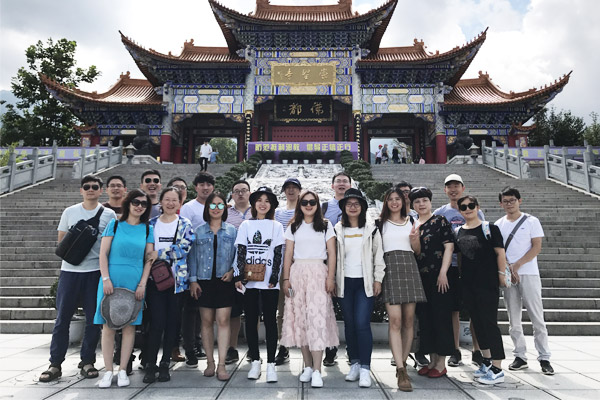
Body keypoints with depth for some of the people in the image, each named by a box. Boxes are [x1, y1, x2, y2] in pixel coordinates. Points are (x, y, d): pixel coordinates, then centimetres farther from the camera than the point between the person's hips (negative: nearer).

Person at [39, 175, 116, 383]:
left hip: (96, 272, -1)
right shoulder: (70, 212, 8)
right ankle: (55, 364, 16)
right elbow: (61, 240, 13)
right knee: (62, 318, 5)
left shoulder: (109, 214, 3)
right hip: (70, 270, 1)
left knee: (94, 319, 4)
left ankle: (87, 361, 19)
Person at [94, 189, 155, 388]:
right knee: (108, 325, 2)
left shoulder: (147, 229, 8)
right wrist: (106, 279, -8)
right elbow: (103, 254, 1)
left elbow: (149, 259, 6)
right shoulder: (114, 225, 4)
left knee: (130, 325, 4)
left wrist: (142, 284, -2)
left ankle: (123, 370, 15)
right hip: (111, 280, -1)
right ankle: (108, 371, 13)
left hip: (134, 282, 1)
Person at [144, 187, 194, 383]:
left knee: (172, 322, 6)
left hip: (177, 279, 0)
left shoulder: (185, 224, 4)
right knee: (157, 321, -5)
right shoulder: (151, 224, 10)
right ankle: (150, 364, 9)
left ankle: (165, 364, 20)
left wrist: (159, 253, -14)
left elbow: (184, 247, -11)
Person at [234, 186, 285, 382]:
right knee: (251, 320, 6)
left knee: (270, 321, 1)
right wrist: (239, 276, -4)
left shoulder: (276, 226, 6)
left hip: (269, 282, -1)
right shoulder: (246, 225, 9)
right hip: (249, 280, 2)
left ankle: (271, 363, 9)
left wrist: (274, 277, -7)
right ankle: (255, 361, 19)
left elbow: (278, 255, 2)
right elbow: (241, 252, 6)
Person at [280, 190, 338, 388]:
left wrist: (331, 278, -6)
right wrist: (286, 279, 1)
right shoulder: (293, 227, 13)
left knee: (317, 317, -10)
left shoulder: (326, 226, 9)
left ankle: (317, 370, -8)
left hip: (318, 273, -2)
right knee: (300, 317, 2)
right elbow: (288, 255, 9)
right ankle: (308, 366, 12)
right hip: (297, 273, 2)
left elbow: (332, 254, 4)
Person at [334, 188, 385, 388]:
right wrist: (333, 281, 3)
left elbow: (378, 255, 3)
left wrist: (378, 279, -2)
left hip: (365, 282, -2)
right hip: (345, 282, 2)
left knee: (362, 324, -9)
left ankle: (365, 368, -1)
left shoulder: (371, 228, 4)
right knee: (349, 324, 8)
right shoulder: (338, 229, 7)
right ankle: (354, 364, 21)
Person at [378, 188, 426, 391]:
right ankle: (401, 371, -12)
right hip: (389, 268, -3)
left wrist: (414, 239, -1)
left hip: (409, 267, 3)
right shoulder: (381, 222, 10)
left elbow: (417, 251, 19)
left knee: (408, 319, 3)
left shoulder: (411, 221, 17)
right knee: (395, 320, -12)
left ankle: (402, 363, 16)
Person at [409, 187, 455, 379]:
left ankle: (441, 363, 10)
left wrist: (443, 273, -15)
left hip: (437, 276, -5)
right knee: (424, 317, 9)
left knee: (440, 317, 0)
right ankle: (432, 360, 21)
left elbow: (449, 246, -8)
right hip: (419, 277, 6)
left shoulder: (440, 220, -1)